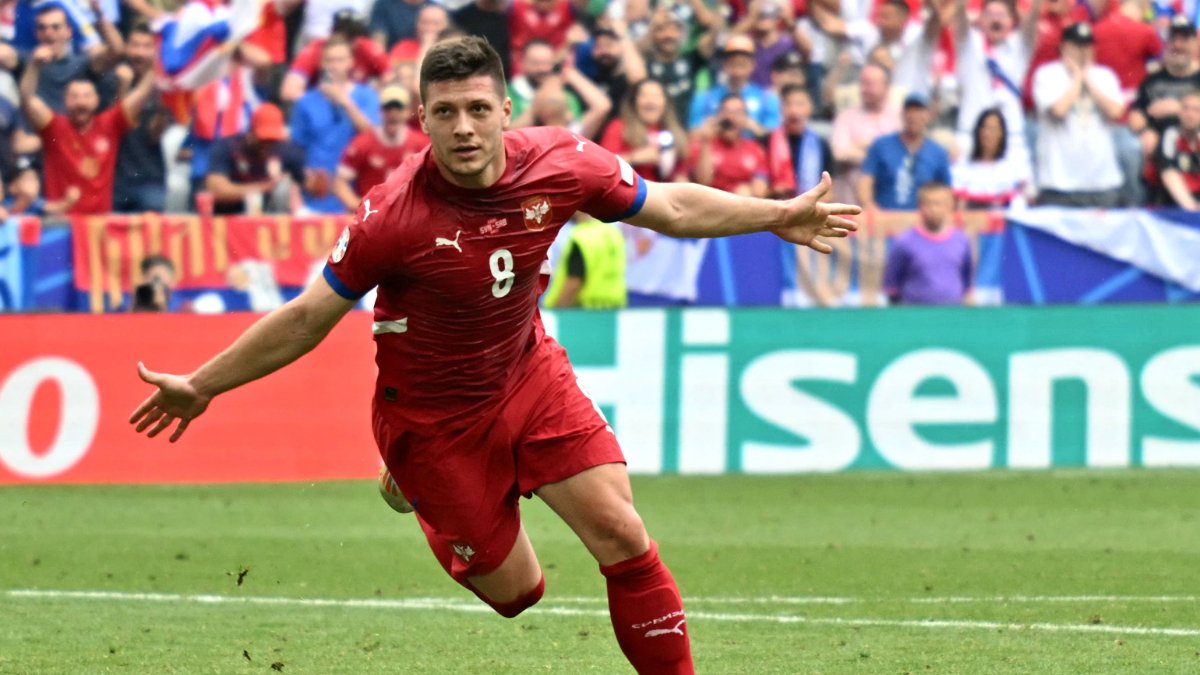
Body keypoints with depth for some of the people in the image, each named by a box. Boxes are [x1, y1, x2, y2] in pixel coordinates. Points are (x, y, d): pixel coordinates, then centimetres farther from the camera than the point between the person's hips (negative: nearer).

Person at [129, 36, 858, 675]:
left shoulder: (560, 163, -16)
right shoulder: (394, 216, -27)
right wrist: (201, 387, -12)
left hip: (530, 374, 3)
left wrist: (779, 216, 0)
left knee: (622, 533, -9)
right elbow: (308, 318, -15)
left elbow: (672, 205, 1)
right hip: (434, 414, -3)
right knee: (514, 590, 5)